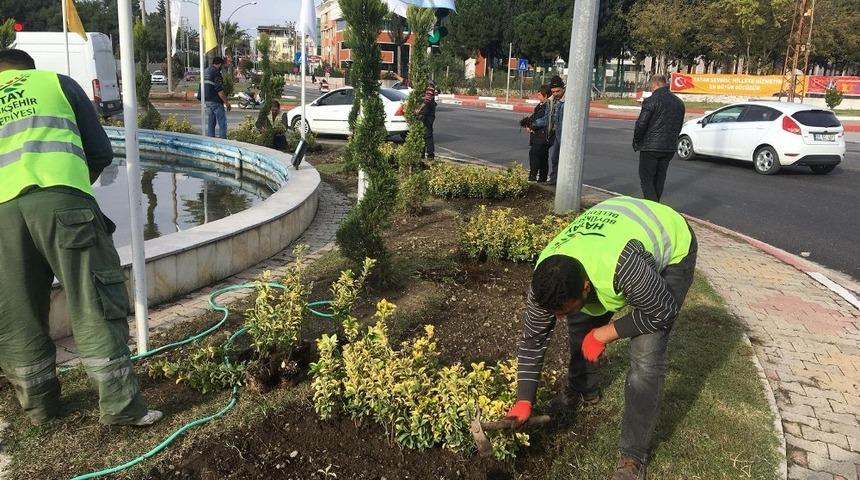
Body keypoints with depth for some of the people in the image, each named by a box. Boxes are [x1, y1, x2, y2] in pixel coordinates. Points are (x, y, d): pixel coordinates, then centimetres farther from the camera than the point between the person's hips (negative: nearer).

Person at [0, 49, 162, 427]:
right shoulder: (57, 82, 23)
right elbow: (101, 152, 16)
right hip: (62, 200, -2)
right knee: (95, 306, 2)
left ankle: (39, 404, 28)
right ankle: (121, 405, 4)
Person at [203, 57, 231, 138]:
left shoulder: (206, 71, 14)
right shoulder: (216, 73, -15)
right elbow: (219, 90, -19)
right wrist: (227, 102, -14)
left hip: (207, 100, 9)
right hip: (216, 102, -9)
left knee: (210, 123, 11)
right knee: (222, 123, -4)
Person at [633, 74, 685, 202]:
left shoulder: (651, 101, -12)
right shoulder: (679, 102, 12)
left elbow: (641, 125, -14)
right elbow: (679, 126, 16)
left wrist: (636, 143, 0)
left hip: (650, 148, -7)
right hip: (670, 148, 7)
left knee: (646, 180, -1)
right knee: (659, 181, 15)